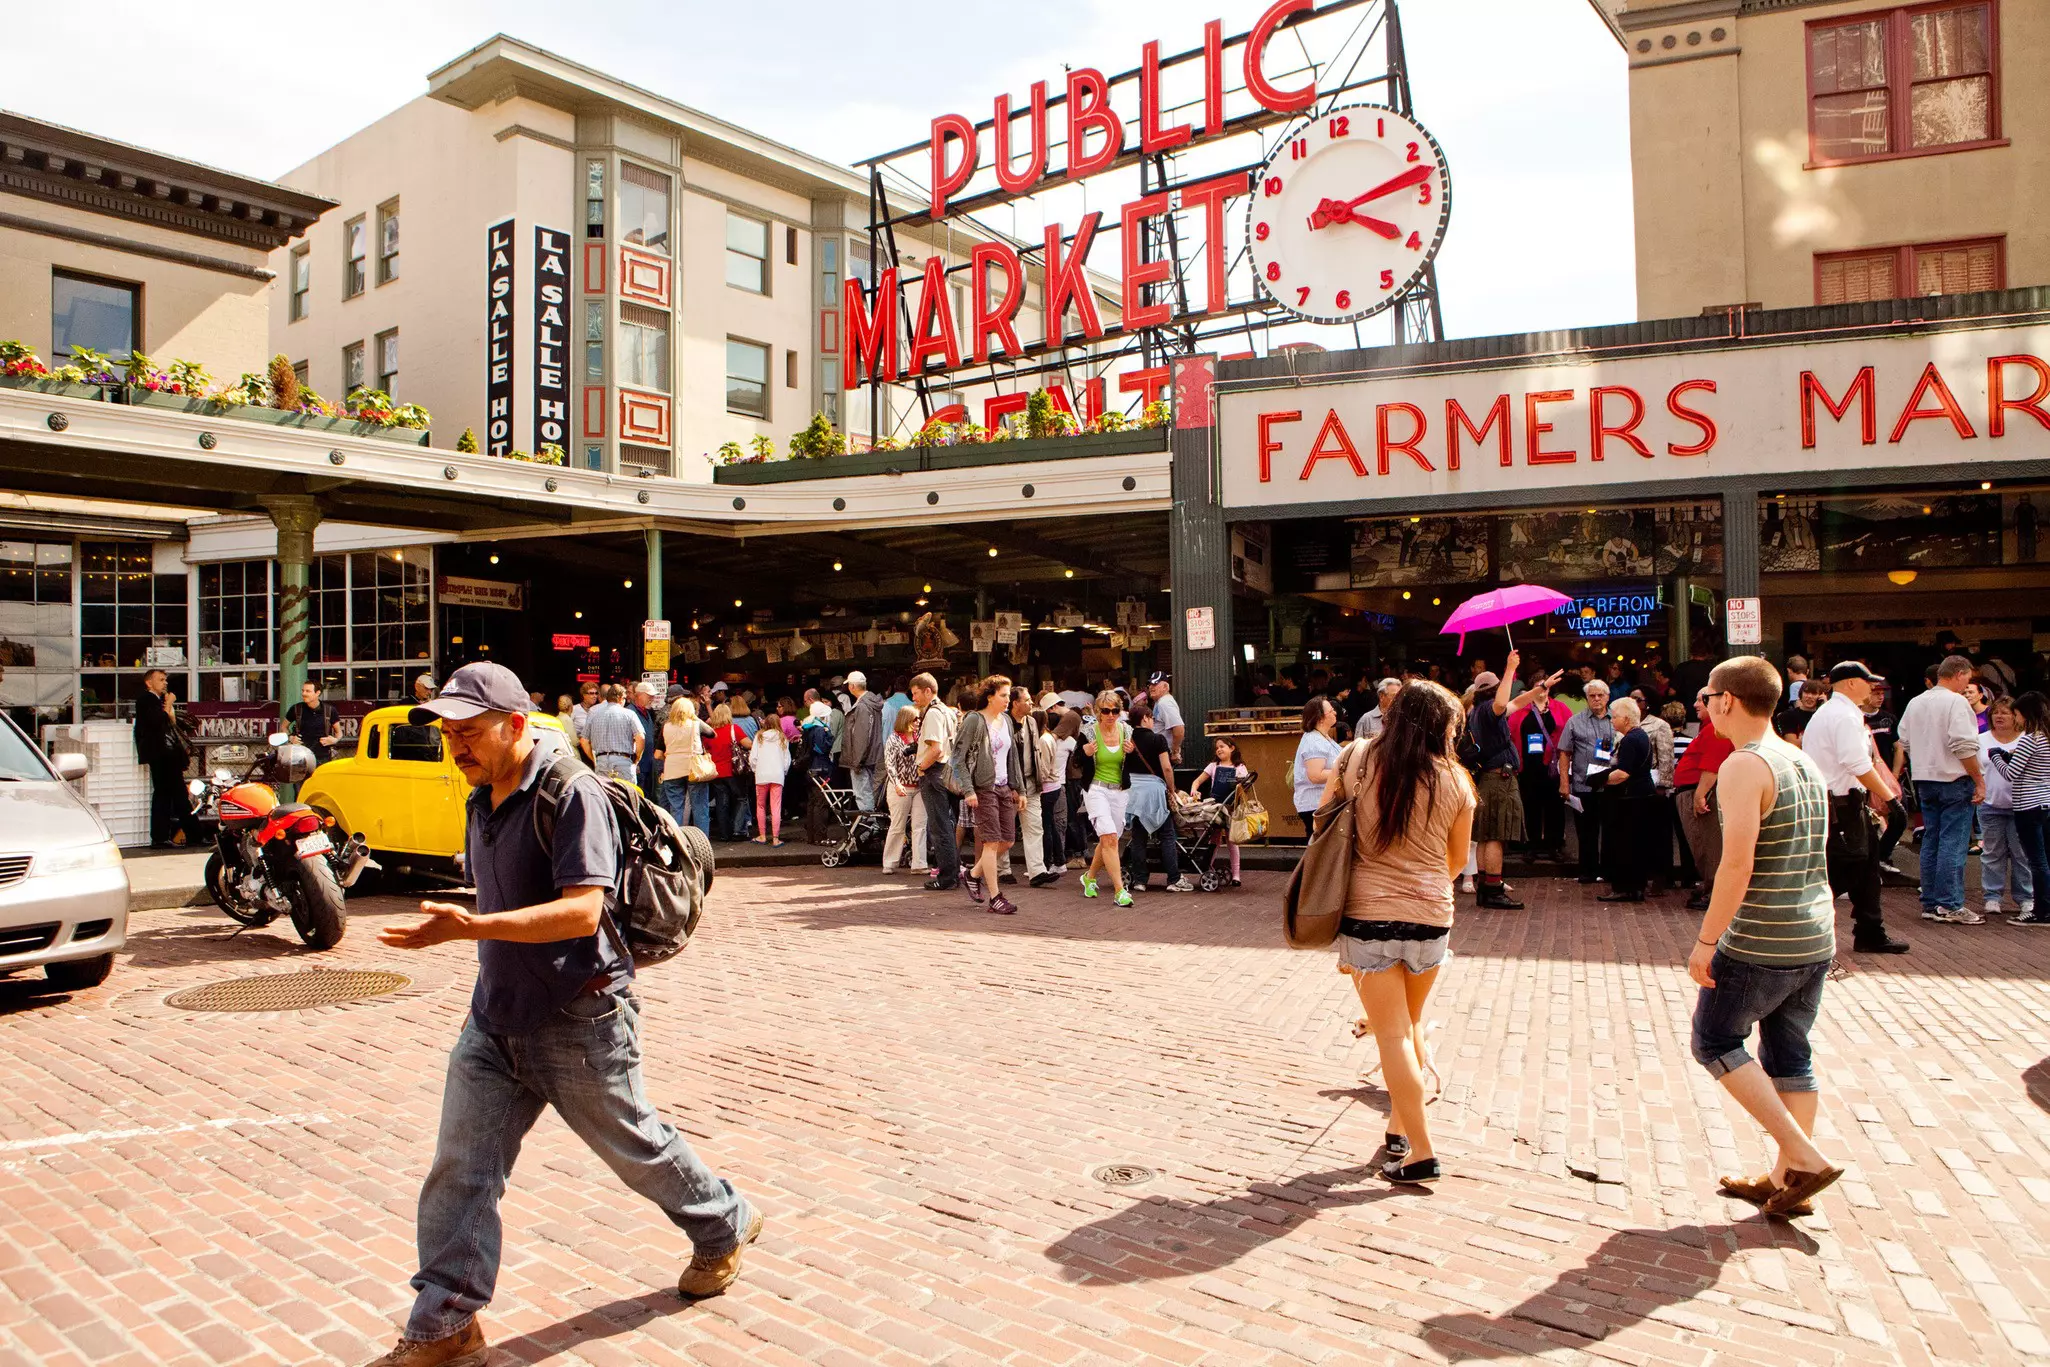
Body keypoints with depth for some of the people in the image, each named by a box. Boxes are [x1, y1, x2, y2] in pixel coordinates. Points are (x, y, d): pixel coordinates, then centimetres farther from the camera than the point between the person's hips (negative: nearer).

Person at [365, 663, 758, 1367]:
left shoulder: (571, 791, -20)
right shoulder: (481, 801, 8)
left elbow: (583, 910, -29)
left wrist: (470, 927, -36)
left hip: (579, 1020, -7)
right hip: (495, 1018, 7)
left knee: (635, 1144, 12)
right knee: (460, 1169, 4)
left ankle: (725, 1225, 36)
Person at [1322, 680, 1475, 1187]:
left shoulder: (1356, 758, -3)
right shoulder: (1454, 779, -1)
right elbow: (1458, 858, 9)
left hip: (1366, 915, -2)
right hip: (1430, 917, 2)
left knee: (1392, 1034, 4)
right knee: (1411, 1022, 23)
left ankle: (1420, 1154, 6)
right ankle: (1400, 1126, 30)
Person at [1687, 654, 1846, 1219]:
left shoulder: (1744, 766, -16)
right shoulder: (1807, 764, 11)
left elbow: (1738, 863, -23)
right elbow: (1809, 858, 17)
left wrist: (1705, 940, -18)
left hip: (1760, 942, -8)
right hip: (1816, 938, 8)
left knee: (1715, 1043, 7)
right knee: (1790, 1055, 15)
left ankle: (1803, 1156, 3)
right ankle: (1786, 1179, 21)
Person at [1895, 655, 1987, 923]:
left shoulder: (1915, 703, 12)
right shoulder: (1956, 702, -12)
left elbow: (1903, 744, 16)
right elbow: (1964, 746, -18)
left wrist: (1895, 775, 23)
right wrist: (1980, 781, -12)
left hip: (1924, 781, 7)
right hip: (1954, 781, -7)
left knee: (1931, 842, 11)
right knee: (1953, 844, -4)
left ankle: (1930, 903, 14)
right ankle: (1949, 905, -4)